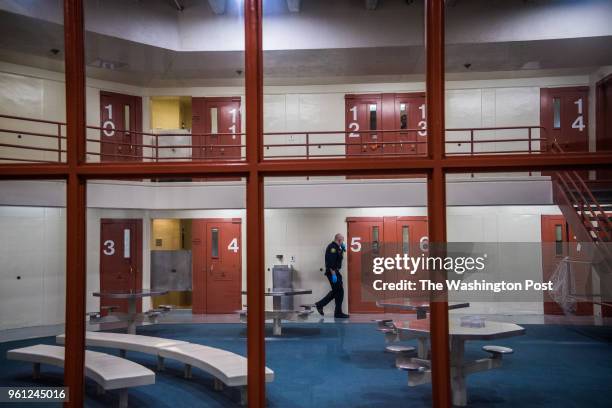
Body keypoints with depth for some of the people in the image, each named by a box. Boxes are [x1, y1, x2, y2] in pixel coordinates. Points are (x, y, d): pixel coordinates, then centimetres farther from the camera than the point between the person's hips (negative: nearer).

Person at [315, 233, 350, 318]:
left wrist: (343, 249, 14)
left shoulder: (335, 247, 15)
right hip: (333, 272, -10)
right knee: (339, 291, -5)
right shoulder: (333, 247, -17)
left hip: (334, 272, 10)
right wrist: (333, 274, -27)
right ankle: (338, 313, 2)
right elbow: (330, 262, -25)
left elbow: (339, 257, 28)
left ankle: (320, 305, 20)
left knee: (335, 291, 16)